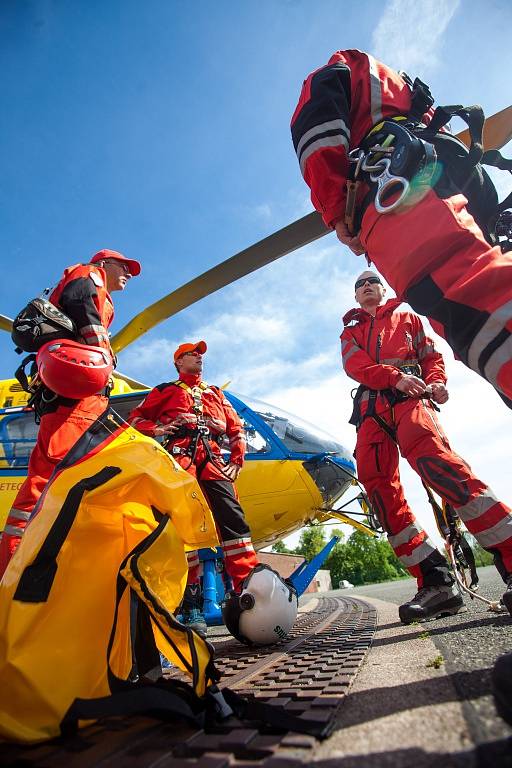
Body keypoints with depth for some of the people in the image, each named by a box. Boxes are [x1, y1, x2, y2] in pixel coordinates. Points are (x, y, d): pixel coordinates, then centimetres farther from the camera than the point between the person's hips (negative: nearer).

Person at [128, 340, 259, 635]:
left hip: (213, 459, 2)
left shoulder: (215, 393, 31)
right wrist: (158, 428, -3)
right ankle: (192, 599, -5)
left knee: (233, 519, -14)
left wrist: (237, 460, 12)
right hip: (180, 457, -2)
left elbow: (236, 428, 27)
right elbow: (136, 418, 19)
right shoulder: (165, 391, 23)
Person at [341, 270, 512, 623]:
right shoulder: (349, 333, 29)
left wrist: (436, 381, -5)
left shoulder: (406, 317, 30)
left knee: (431, 456, -33)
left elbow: (432, 355, 19)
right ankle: (435, 583, -10)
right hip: (370, 408, 3)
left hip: (408, 398, -2)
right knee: (378, 485, -13)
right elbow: (355, 364, 6)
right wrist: (395, 377, -13)